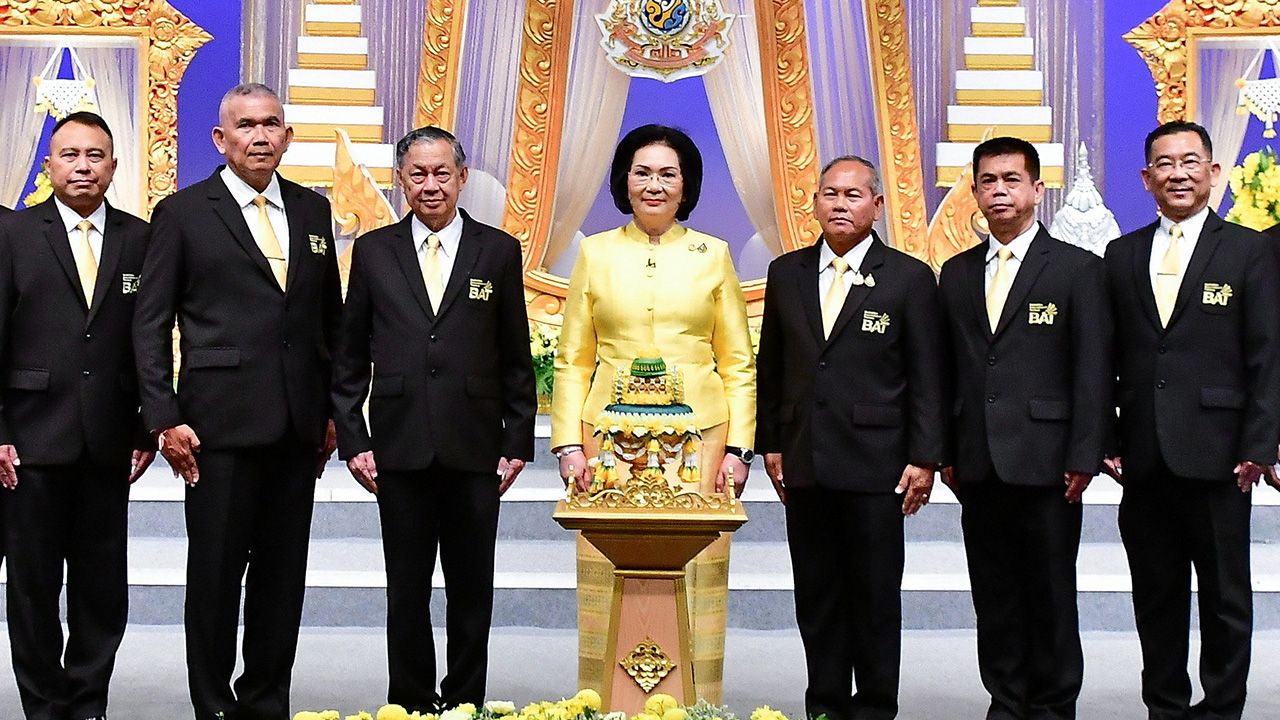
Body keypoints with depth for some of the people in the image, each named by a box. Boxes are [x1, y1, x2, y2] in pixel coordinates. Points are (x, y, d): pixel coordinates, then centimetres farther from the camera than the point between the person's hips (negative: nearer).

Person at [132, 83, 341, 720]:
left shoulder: (312, 211, 12)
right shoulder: (182, 213, 0)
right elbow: (150, 325, -1)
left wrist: (331, 410, 12)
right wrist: (164, 421, -8)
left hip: (298, 426, 4)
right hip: (221, 425, -4)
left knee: (282, 573, 10)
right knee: (215, 572, 2)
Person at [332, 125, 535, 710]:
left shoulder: (499, 252, 6)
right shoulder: (373, 252, 7)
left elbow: (516, 359, 6)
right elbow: (349, 358, 9)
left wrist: (517, 442, 2)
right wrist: (353, 439, 2)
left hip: (475, 449, 0)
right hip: (400, 448, 0)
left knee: (472, 590, 7)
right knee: (407, 591, 7)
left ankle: (465, 701, 19)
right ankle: (411, 704, 18)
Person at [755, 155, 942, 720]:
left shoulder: (909, 278, 0)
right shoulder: (786, 273, 10)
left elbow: (926, 379, -2)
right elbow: (771, 368, 13)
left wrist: (924, 458, -6)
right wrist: (770, 443, 8)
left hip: (874, 464, -3)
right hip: (804, 463, 3)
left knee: (876, 595, 5)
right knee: (816, 595, 9)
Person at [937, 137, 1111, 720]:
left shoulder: (1077, 269, 0)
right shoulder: (956, 274, 13)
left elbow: (1093, 372, -4)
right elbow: (948, 370, 12)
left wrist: (1083, 458, -10)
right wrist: (946, 452, 6)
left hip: (1044, 461, -4)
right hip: (978, 466, 4)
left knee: (1050, 595, 4)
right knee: (993, 598, 9)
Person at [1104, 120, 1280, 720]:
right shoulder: (1122, 255, 11)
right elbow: (1109, 358, 10)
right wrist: (1105, 439, 3)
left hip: (1214, 453, -3)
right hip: (1143, 458, 3)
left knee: (1226, 597, 5)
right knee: (1156, 596, 11)